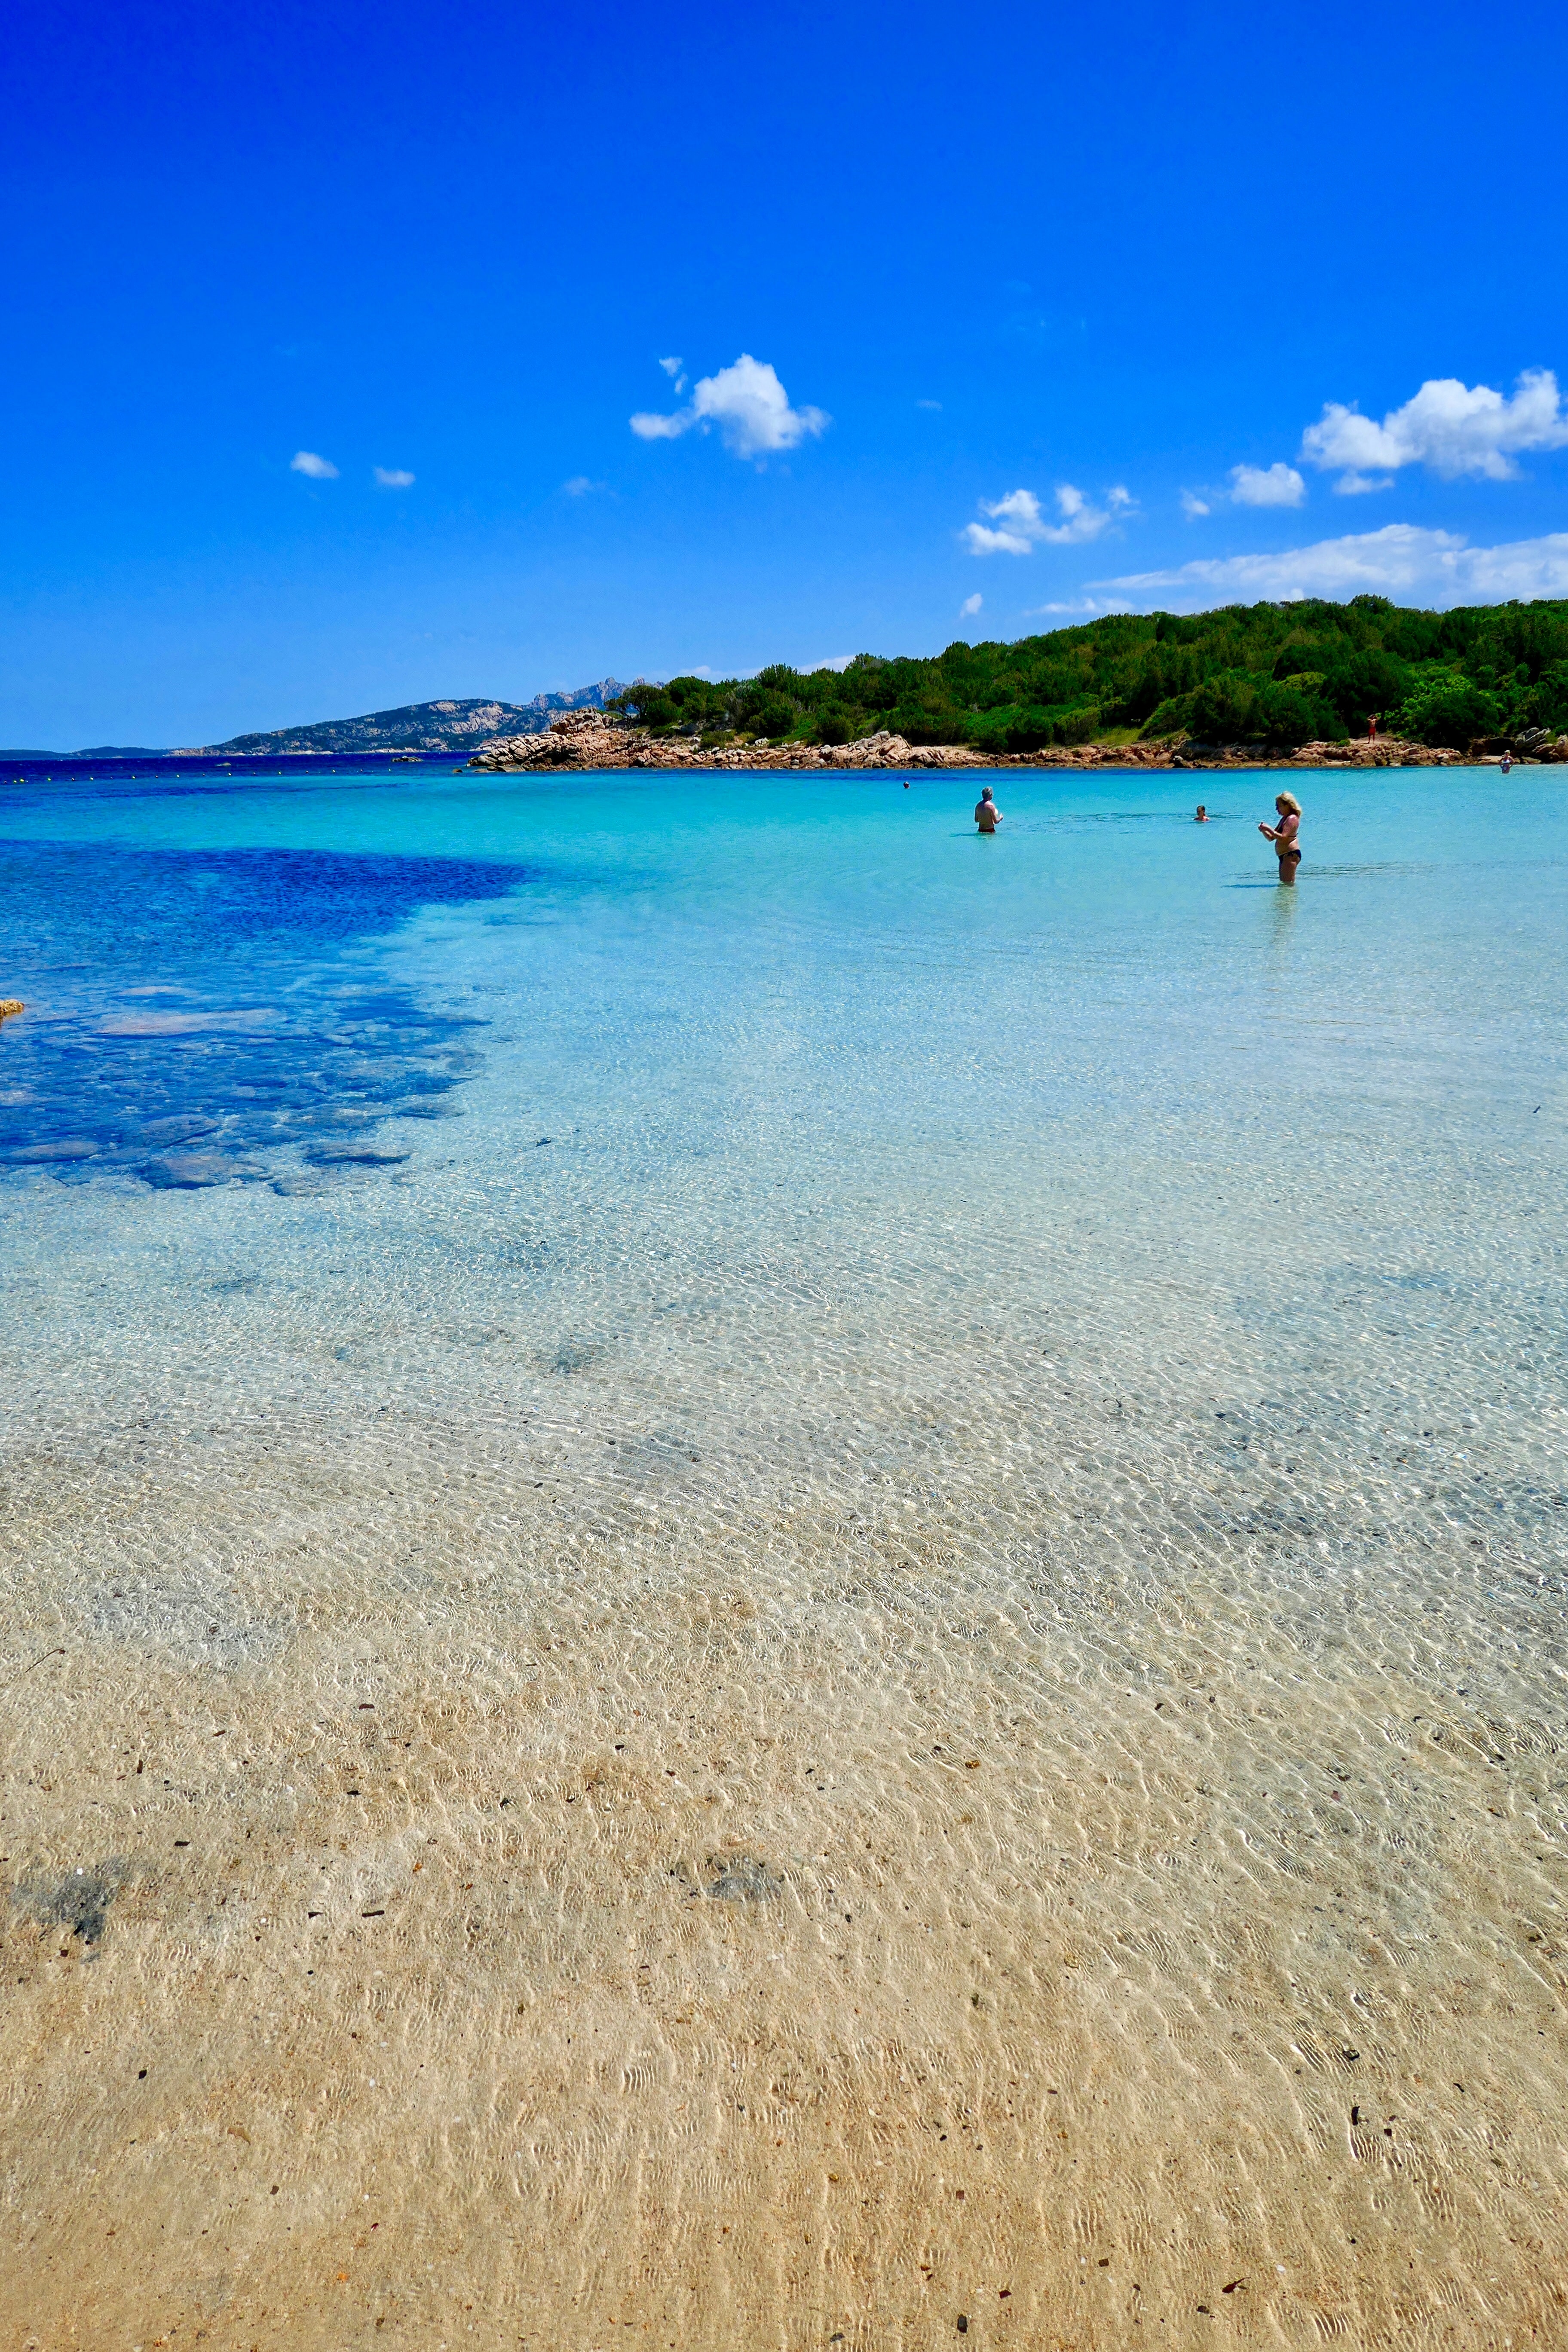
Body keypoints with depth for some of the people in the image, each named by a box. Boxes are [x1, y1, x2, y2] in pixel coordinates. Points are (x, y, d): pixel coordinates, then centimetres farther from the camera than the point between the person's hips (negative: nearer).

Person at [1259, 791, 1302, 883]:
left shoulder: (1292, 818, -10)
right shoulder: (1284, 819, 21)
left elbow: (1283, 838, -22)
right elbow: (1271, 838, 22)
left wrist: (1269, 829, -20)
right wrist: (1264, 831, 2)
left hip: (1291, 854, -11)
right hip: (1284, 856, 11)